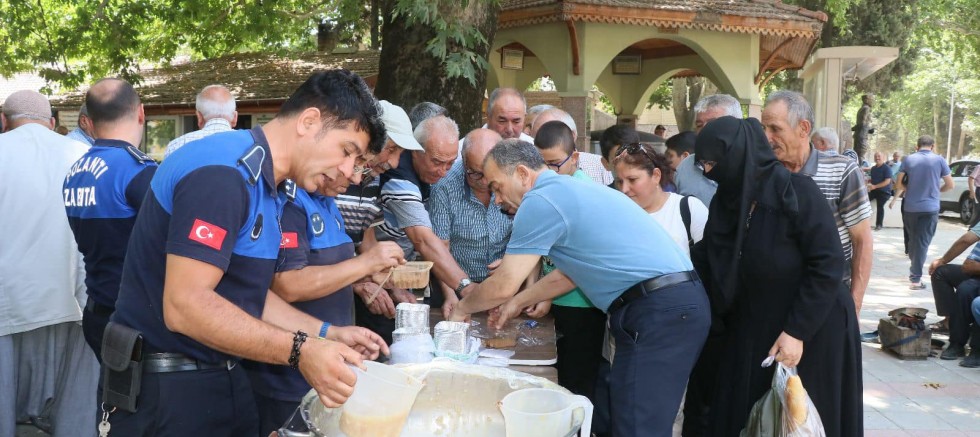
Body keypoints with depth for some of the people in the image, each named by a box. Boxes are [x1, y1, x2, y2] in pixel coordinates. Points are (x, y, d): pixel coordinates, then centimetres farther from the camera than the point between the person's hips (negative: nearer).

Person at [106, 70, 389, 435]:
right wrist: (300, 352, -27)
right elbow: (185, 305, -27)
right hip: (167, 391, -10)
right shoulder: (222, 172, -21)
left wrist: (327, 334, 8)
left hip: (222, 378, 10)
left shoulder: (260, 185, 12)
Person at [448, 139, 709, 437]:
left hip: (660, 311, -10)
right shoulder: (567, 190, 21)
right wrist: (519, 302, 34)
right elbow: (571, 272, 30)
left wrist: (463, 308, 13)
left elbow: (503, 286, -6)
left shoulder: (540, 201, -9)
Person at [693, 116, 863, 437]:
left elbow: (828, 265, -19)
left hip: (812, 331, -6)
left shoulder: (796, 191, -17)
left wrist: (797, 331, -20)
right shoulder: (727, 200, 3)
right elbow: (709, 265, 6)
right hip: (751, 332, 6)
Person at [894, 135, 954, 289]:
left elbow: (898, 184, 2)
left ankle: (914, 270, 28)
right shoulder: (939, 160, -2)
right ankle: (915, 279, -4)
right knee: (922, 242, -1)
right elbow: (950, 185, 1)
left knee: (913, 240, 19)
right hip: (930, 207, -2)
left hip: (910, 207, 2)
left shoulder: (908, 159, 1)